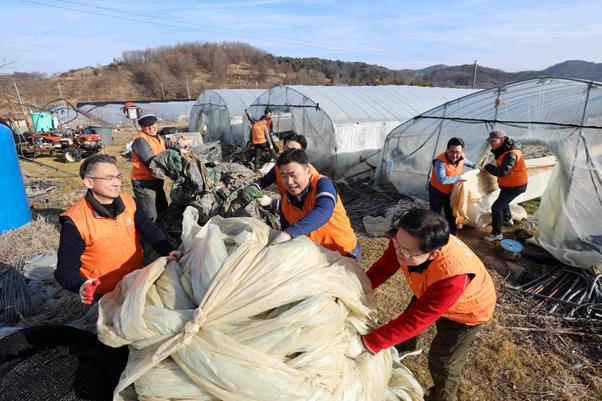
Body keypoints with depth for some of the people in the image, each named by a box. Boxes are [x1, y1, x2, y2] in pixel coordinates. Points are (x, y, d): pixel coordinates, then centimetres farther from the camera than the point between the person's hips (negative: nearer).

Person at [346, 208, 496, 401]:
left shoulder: (453, 276, -48)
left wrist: (364, 343, -39)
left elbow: (415, 320, -40)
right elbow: (382, 269, -17)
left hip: (467, 309, -5)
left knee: (442, 363, 6)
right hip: (430, 293, 6)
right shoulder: (405, 240, -34)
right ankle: (405, 347, 62)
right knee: (408, 318, 27)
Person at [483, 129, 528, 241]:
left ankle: (497, 234, -1)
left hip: (515, 185, -10)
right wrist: (491, 167, -8)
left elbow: (502, 172, -37)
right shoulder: (505, 149, -1)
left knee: (496, 207, -11)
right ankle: (508, 220, 56)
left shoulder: (511, 154, -31)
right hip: (508, 183, 10)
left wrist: (488, 167, -24)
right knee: (503, 201, 32)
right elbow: (502, 166, 9)